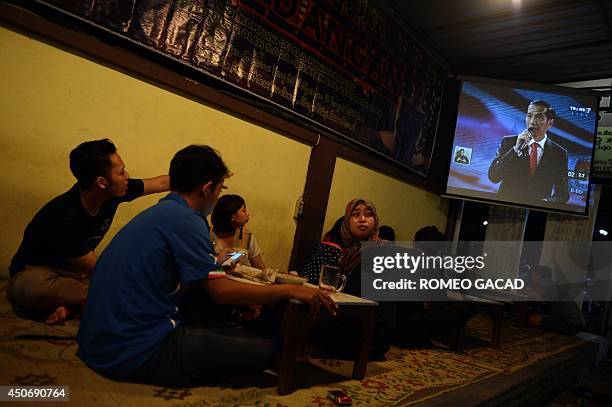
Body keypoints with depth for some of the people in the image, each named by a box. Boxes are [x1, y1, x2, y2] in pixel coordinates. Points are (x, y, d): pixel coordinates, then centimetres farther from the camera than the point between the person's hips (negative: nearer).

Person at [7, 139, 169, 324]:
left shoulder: (113, 193, -15)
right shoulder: (64, 219, -33)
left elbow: (162, 182, -2)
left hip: (78, 270, 6)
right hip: (36, 273, -6)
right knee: (34, 287, -41)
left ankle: (69, 303, -12)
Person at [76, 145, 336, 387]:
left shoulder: (158, 212, 13)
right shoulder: (184, 219, -16)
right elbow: (222, 291, -19)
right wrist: (291, 291, -13)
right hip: (135, 353, -10)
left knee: (245, 336, 12)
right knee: (264, 349, -8)